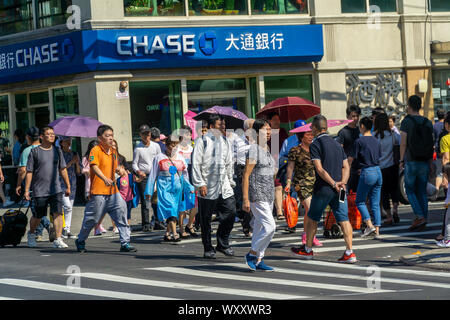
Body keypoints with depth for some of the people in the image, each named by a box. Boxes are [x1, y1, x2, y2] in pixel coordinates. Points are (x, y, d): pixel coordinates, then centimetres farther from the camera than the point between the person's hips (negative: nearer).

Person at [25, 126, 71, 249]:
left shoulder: (57, 150, 10)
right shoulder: (35, 152, -3)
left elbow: (62, 169, 17)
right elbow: (29, 172, -2)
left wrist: (68, 186, 15)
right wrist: (26, 190, -5)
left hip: (56, 189, 3)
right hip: (39, 191, -3)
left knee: (58, 213, -13)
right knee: (38, 216, 8)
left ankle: (58, 240, -12)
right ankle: (31, 234, 35)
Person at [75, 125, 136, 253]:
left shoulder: (114, 151, 14)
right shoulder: (95, 150, -9)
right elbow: (95, 167, -23)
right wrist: (105, 179, -36)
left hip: (113, 191, 6)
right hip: (98, 192, -6)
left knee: (121, 212, -7)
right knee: (92, 218, 3)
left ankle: (125, 243, -4)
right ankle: (81, 241, 24)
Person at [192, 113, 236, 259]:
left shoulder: (225, 141, 14)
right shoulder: (203, 141, -5)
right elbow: (196, 164, -7)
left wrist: (230, 182, 18)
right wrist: (200, 183, -13)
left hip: (224, 187, 5)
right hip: (208, 188, -5)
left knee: (230, 212, -2)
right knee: (206, 220, 2)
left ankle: (223, 244, 14)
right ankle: (208, 249, 14)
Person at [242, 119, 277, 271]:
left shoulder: (267, 150, 15)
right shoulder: (254, 150, -12)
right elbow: (246, 175, -15)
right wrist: (245, 199, -20)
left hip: (268, 195, 9)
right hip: (257, 195, -9)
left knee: (260, 227, 10)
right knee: (270, 226, -14)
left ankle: (258, 260, 14)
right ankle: (252, 254, -2)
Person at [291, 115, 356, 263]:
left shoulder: (315, 145, -7)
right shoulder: (337, 144, 15)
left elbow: (320, 169, -16)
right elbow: (346, 167, 9)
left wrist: (333, 184, -14)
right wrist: (343, 182, -3)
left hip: (323, 189, -5)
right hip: (338, 189, 5)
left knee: (312, 218, 12)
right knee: (344, 219, -1)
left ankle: (308, 250, 24)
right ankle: (349, 252, -9)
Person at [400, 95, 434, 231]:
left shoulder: (407, 121, -7)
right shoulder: (428, 123, 7)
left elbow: (403, 143, -9)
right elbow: (431, 144, 7)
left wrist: (401, 160, -1)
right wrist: (430, 162, 13)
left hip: (411, 160, -4)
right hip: (425, 161, 4)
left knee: (410, 190, 3)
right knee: (422, 191, 9)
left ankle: (420, 216, -13)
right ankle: (423, 221, 9)